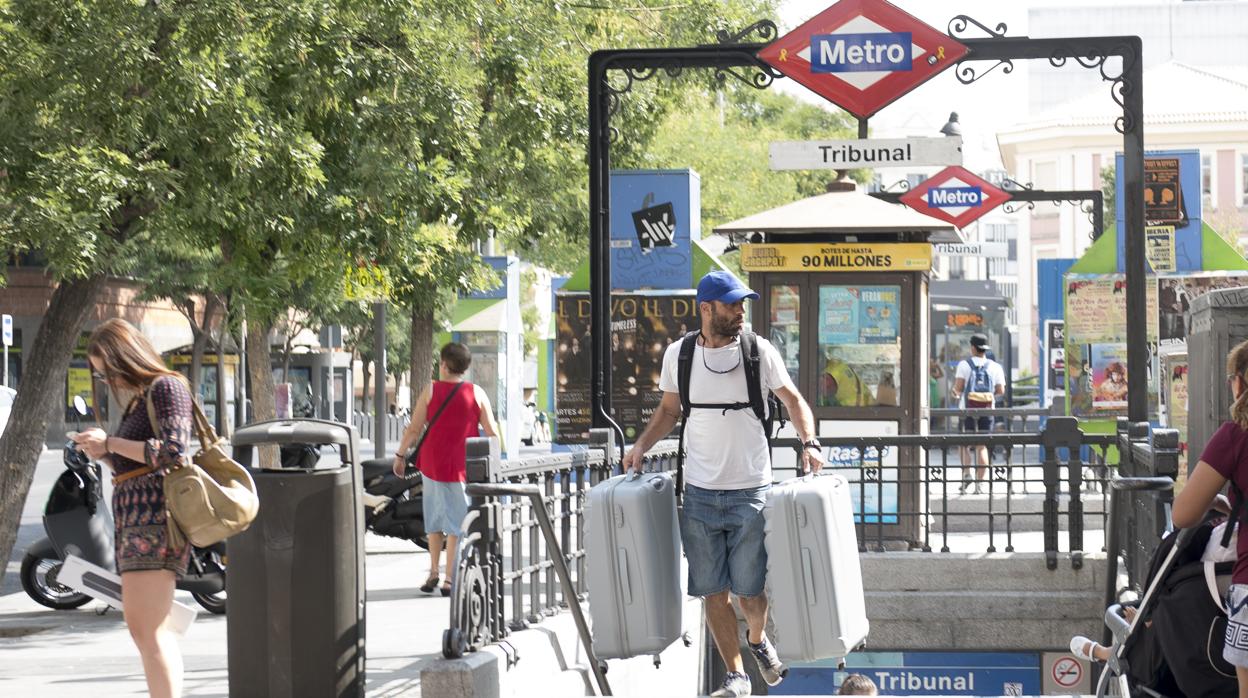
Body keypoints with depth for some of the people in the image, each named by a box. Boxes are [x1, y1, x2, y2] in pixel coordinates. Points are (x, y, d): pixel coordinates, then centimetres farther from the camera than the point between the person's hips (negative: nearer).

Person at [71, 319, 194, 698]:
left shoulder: (167, 388, -6)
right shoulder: (138, 397, 22)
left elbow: (172, 452, -19)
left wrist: (111, 443, -12)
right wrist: (104, 453, 7)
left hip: (155, 513, -11)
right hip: (135, 515, 11)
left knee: (146, 627, -18)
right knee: (152, 630, 10)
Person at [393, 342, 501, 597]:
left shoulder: (431, 391, -3)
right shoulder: (476, 393, -2)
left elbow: (414, 429, -2)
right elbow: (492, 432, 0)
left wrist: (400, 455, 8)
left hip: (433, 463, 1)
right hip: (463, 467, -1)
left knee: (434, 519, 17)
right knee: (457, 522, 2)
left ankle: (433, 572, 16)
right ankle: (450, 579, -2)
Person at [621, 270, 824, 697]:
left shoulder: (760, 352, -3)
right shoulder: (678, 355, 3)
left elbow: (793, 401, 4)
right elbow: (668, 410, 16)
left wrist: (809, 442, -12)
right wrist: (641, 446, 1)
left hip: (750, 491, -2)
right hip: (700, 493, 2)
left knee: (750, 591, -1)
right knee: (713, 591, 4)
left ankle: (758, 640, 32)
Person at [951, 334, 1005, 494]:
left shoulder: (965, 364, -2)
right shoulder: (995, 367, 6)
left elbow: (958, 386, -10)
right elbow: (1001, 390, 2)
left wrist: (956, 393, 12)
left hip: (968, 409, -2)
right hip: (986, 409, 2)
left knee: (965, 444, 10)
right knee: (982, 446, 4)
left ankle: (966, 475, -9)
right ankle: (980, 483, -1)